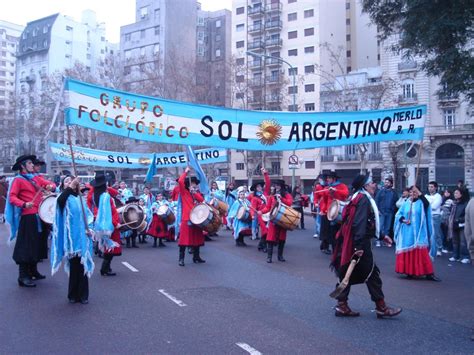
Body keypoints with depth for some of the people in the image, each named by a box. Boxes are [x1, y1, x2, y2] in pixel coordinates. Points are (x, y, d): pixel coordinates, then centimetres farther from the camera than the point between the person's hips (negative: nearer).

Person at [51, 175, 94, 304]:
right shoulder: (64, 198, 1)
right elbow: (59, 200, -25)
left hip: (82, 236, 4)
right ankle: (73, 294, 13)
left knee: (82, 265, 4)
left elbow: (87, 216, 18)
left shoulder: (79, 199, 15)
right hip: (70, 236, -4)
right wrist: (70, 187, -29)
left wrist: (89, 228, 1)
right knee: (74, 265, -1)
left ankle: (82, 295, 12)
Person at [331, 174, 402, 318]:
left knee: (348, 274, 10)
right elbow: (359, 224, -25)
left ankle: (342, 306, 15)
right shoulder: (364, 200, -15)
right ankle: (381, 307, 13)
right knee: (372, 274, 1)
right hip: (360, 244, -10)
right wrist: (359, 246, -30)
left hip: (352, 244, 10)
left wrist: (382, 236, 27)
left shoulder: (361, 198, 17)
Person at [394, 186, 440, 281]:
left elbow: (427, 203, -22)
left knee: (421, 252, -8)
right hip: (407, 232, 3)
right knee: (407, 251, 4)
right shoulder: (406, 204, 9)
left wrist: (419, 192, -21)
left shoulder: (421, 203, 1)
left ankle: (429, 273, -5)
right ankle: (409, 271, 14)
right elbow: (398, 214, 8)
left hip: (418, 232, -3)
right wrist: (404, 220, -11)